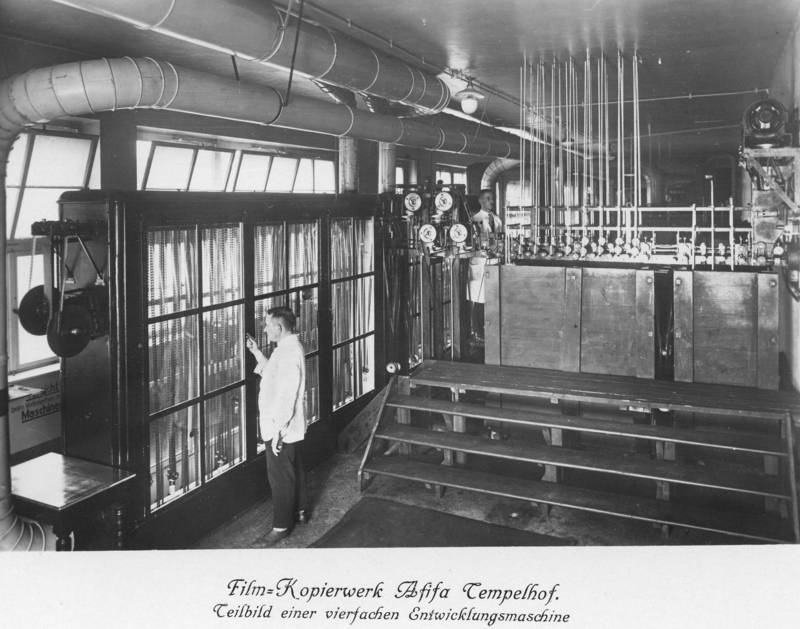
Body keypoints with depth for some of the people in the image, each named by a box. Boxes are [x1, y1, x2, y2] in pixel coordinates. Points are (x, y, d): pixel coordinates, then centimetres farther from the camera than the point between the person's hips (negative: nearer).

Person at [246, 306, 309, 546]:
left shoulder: (290, 352, -24)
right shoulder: (288, 348, 8)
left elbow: (287, 395, -27)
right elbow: (272, 374, 21)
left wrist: (278, 429, -25)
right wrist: (256, 352, 15)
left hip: (282, 429, -10)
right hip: (289, 427, 10)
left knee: (280, 476, 2)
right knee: (293, 469, 22)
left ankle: (282, 525, 14)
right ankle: (300, 510, 37)